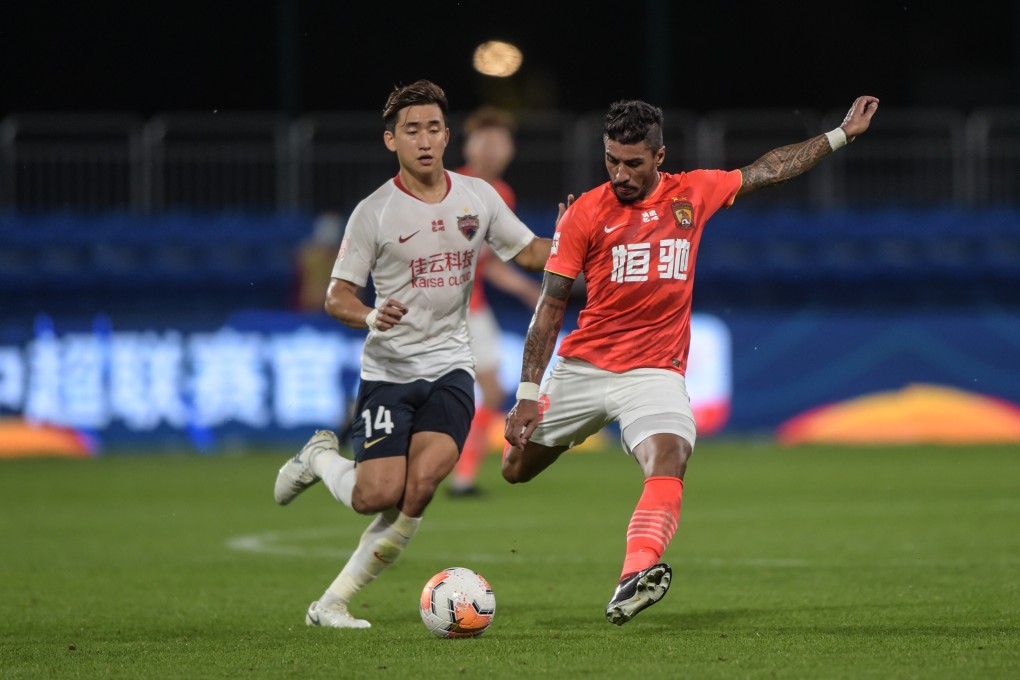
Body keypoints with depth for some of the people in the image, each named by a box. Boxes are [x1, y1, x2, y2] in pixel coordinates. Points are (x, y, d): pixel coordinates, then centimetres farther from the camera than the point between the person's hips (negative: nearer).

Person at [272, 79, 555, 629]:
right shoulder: (374, 212, -6)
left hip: (449, 367, 3)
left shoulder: (477, 196, 5)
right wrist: (370, 317, -26)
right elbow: (337, 296, -5)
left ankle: (334, 601, -8)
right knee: (379, 496, -15)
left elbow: (528, 253, 17)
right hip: (388, 370, -3)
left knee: (423, 481, -19)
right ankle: (320, 459, 22)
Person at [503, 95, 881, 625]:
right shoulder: (585, 213, -4)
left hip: (655, 372, 0)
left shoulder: (692, 194, 3)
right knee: (515, 469, 9)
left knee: (668, 459, -29)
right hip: (582, 367, 0)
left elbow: (768, 170, 19)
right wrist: (528, 394, -7)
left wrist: (842, 134, 21)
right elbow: (551, 306, -2)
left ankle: (635, 575, -46)